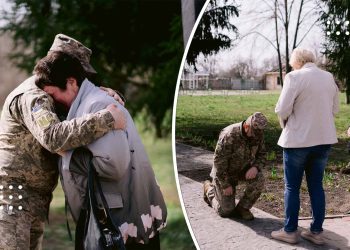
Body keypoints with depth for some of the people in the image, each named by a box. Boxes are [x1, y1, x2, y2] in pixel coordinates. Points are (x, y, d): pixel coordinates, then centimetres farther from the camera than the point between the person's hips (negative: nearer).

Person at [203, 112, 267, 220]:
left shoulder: (258, 134, -15)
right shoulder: (229, 135, -34)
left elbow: (261, 155, -4)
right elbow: (219, 161, -28)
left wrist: (255, 167, -27)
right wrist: (225, 185, -22)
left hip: (243, 168, 5)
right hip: (224, 172, -4)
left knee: (258, 179, -28)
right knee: (226, 211, -1)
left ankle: (242, 208, -5)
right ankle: (210, 188, 28)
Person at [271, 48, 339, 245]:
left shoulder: (295, 77, -12)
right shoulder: (329, 77, 6)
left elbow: (282, 109, -16)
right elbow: (335, 109, 12)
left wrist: (286, 125, 3)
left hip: (298, 139, -5)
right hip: (324, 139, 6)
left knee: (292, 187, 7)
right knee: (316, 186, 14)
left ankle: (290, 231, 14)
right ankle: (317, 231, 18)